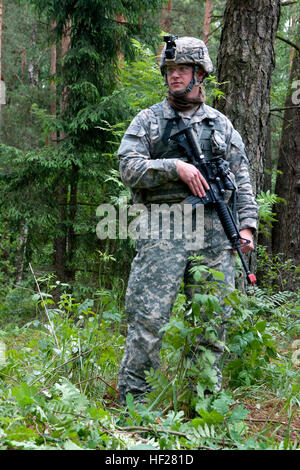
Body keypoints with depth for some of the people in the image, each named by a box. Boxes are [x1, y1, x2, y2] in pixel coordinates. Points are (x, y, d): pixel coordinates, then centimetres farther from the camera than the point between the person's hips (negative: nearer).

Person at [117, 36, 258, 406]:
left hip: (213, 231, 3)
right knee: (149, 316, -7)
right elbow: (128, 167, -2)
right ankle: (132, 397, 3)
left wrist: (247, 224, 4)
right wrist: (176, 167, -14)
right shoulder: (148, 120, 10)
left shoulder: (221, 125, 18)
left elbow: (242, 180, 16)